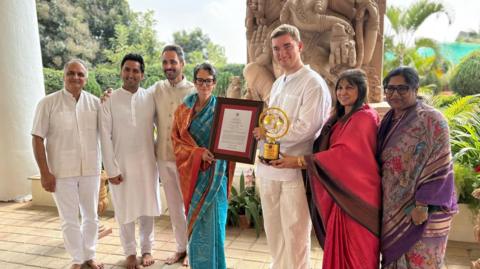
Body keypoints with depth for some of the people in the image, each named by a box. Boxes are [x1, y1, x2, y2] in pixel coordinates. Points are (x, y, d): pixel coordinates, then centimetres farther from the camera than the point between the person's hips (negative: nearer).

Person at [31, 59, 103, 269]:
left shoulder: (95, 102, 1)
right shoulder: (48, 103, -5)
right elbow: (37, 138, -5)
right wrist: (45, 173, -9)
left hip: (90, 170, 2)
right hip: (61, 172, -2)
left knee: (91, 217, 15)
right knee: (69, 219, 10)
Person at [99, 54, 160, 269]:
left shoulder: (150, 98, -1)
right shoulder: (109, 100, -6)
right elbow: (105, 137, -6)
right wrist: (111, 169, -9)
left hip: (147, 162, 1)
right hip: (121, 163, -1)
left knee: (147, 207, 12)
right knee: (125, 210, 10)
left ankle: (147, 248, 30)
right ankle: (130, 252, 28)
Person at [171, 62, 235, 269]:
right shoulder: (183, 111, 6)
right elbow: (177, 142, 2)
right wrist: (199, 153, -14)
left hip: (214, 172, -2)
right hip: (193, 171, 2)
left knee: (212, 217, -1)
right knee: (196, 218, 9)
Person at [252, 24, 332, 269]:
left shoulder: (313, 83, -9)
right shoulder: (278, 83, 16)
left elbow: (305, 128, -18)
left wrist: (267, 133, -13)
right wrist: (260, 131, -2)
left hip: (295, 169, -8)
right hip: (269, 167, 8)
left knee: (295, 233, 5)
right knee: (273, 230, 19)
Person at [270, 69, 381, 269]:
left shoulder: (365, 118, -13)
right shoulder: (339, 117, 14)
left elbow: (343, 152, -24)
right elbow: (322, 147, 14)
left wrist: (299, 161, -26)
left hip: (356, 194, -8)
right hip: (339, 193, 8)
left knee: (356, 253, 4)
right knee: (339, 248, 14)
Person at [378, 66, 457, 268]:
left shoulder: (431, 120, -13)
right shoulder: (389, 120, 8)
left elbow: (439, 168, -17)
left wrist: (423, 205, -20)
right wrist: (381, 201, 13)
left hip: (420, 208, -6)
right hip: (393, 208, 7)